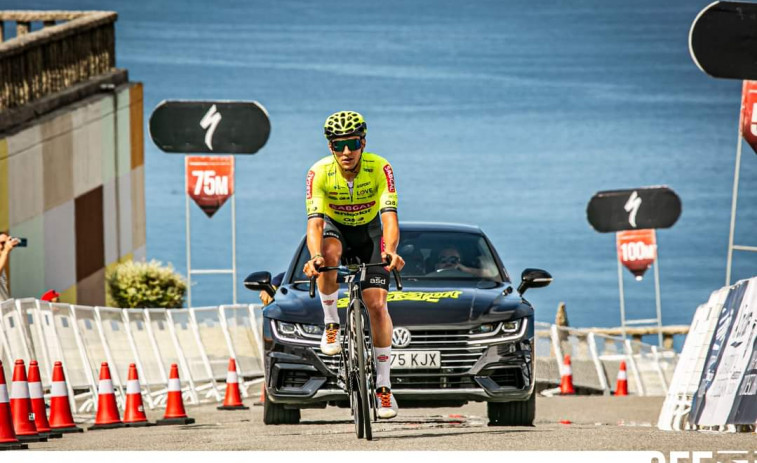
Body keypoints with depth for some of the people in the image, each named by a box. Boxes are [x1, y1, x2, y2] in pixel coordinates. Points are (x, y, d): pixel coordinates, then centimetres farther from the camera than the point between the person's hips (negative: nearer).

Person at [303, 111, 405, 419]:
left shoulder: (380, 169, -28)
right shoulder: (319, 173, -28)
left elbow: (389, 217, -37)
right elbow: (315, 222, -36)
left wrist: (390, 251, -57)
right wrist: (315, 256, -56)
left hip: (369, 233, 0)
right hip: (336, 229, 0)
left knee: (377, 304, -12)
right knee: (328, 254, -37)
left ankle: (383, 385, -3)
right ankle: (331, 324, -16)